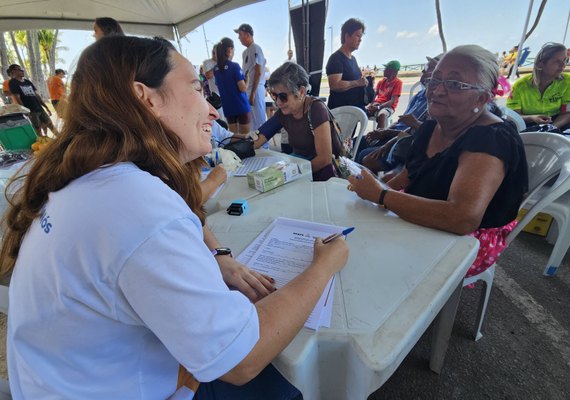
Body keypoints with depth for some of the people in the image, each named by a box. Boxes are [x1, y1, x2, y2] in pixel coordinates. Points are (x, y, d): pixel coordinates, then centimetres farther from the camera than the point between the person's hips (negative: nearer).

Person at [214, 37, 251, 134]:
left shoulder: (216, 68, 6)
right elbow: (243, 88, -16)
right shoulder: (235, 66, -13)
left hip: (227, 107, 6)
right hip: (241, 106, -6)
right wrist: (247, 80, 2)